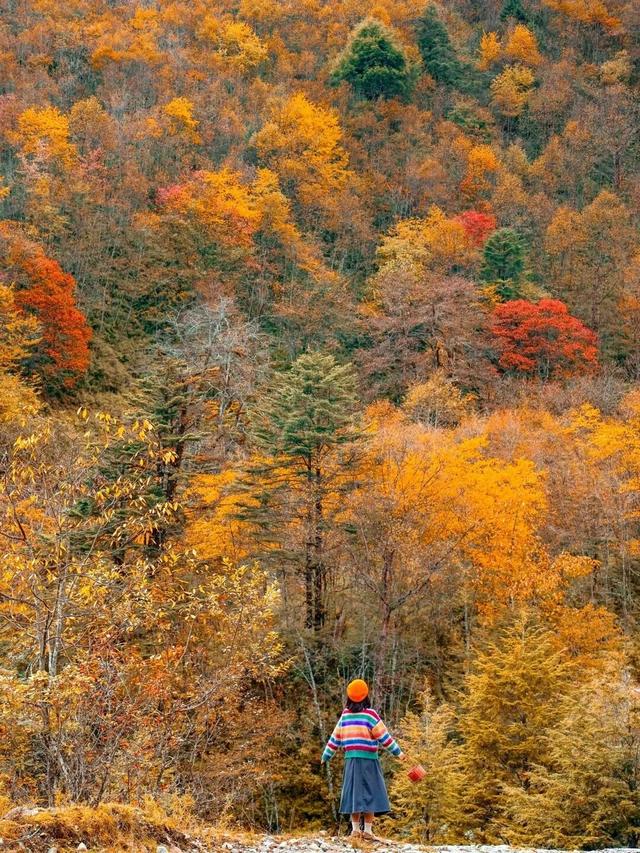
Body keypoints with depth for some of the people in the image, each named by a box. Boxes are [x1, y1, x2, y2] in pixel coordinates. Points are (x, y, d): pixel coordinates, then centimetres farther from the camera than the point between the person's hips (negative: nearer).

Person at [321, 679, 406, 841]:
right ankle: (367, 831, -6)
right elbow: (384, 737, -7)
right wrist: (398, 752, 0)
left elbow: (335, 737, 11)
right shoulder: (370, 714, -8)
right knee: (369, 793, -2)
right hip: (368, 759, -5)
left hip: (351, 759, 5)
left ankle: (355, 829, 9)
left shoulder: (345, 715, 7)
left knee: (354, 793, 9)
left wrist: (326, 755, 22)